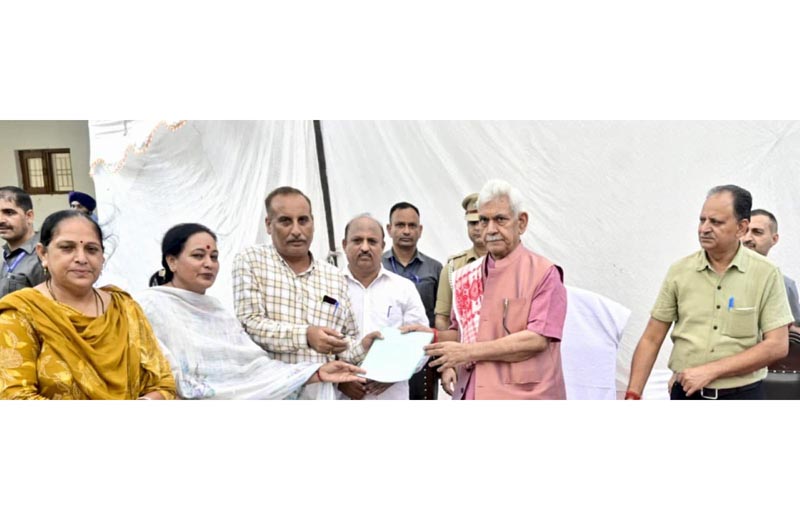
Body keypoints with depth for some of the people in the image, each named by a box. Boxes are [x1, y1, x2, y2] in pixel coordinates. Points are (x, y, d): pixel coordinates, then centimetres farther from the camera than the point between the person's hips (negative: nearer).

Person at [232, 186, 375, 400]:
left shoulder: (336, 277, 12)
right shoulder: (250, 261, 1)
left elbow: (348, 338, 17)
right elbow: (248, 324, -11)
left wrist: (362, 346, -5)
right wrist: (305, 335, -23)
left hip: (320, 393, 3)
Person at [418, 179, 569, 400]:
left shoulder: (544, 273, -6)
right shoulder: (465, 276, 12)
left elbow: (538, 339, -15)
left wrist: (468, 352, -14)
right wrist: (450, 364, -1)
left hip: (522, 397, -5)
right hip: (470, 396, 5)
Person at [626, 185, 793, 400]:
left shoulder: (766, 274, -6)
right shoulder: (680, 270, -2)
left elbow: (777, 345, -9)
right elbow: (651, 340, 0)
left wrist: (711, 370, -16)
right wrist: (633, 395, -7)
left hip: (741, 395, -1)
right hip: (685, 394, 2)